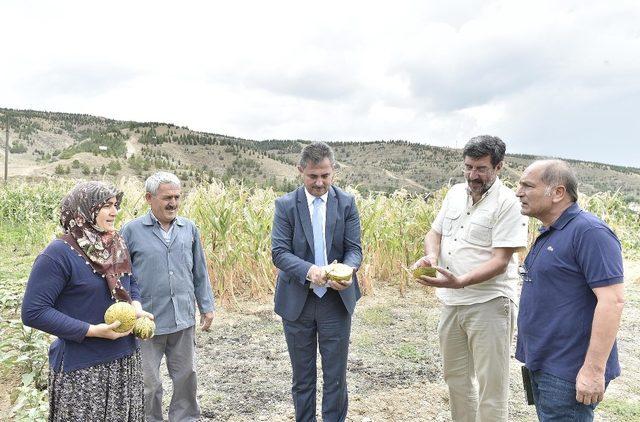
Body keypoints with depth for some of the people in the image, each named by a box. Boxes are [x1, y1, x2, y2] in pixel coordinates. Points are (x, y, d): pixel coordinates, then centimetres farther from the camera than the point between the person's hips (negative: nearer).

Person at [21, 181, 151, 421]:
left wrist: (137, 309, -2)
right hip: (81, 369, -6)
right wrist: (94, 331, -21)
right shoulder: (58, 254, -16)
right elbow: (33, 312, -17)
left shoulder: (115, 245, 6)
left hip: (127, 360, 7)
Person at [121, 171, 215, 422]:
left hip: (184, 320, 3)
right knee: (148, 384, 10)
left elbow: (200, 273, 10)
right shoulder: (132, 230, -5)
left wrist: (207, 307, 9)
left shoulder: (189, 229, 4)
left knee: (186, 377, 16)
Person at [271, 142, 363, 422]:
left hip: (336, 300, 0)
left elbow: (354, 249, -4)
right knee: (302, 378, 14)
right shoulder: (285, 205, -4)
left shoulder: (347, 203, -1)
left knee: (336, 377, 8)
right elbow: (279, 252, -12)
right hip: (297, 301, 0)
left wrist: (346, 271, -27)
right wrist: (308, 270, -30)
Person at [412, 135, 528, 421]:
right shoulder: (455, 193, 8)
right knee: (455, 376, 19)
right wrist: (431, 255, -8)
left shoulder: (507, 202, -13)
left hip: (488, 303, -7)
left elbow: (501, 260, -18)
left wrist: (460, 282, -32)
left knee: (491, 385, 1)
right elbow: (434, 232, 15)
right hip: (451, 302, 7)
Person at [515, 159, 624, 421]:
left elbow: (612, 300, -23)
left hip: (567, 374, -9)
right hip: (541, 365, 9)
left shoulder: (588, 231, -18)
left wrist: (594, 369, -24)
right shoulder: (548, 233, 11)